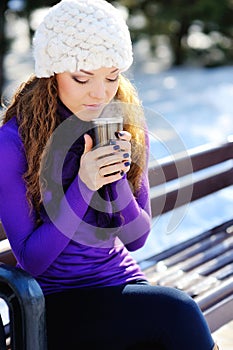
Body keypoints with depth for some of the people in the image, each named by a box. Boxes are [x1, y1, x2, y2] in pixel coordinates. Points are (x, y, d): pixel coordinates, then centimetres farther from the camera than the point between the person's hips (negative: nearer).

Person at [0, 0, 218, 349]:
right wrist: (83, 185, -23)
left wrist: (117, 176, -16)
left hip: (123, 282, 4)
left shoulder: (129, 131, 0)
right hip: (55, 304, -4)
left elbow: (136, 238, 3)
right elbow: (31, 260, -11)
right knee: (176, 311, -27)